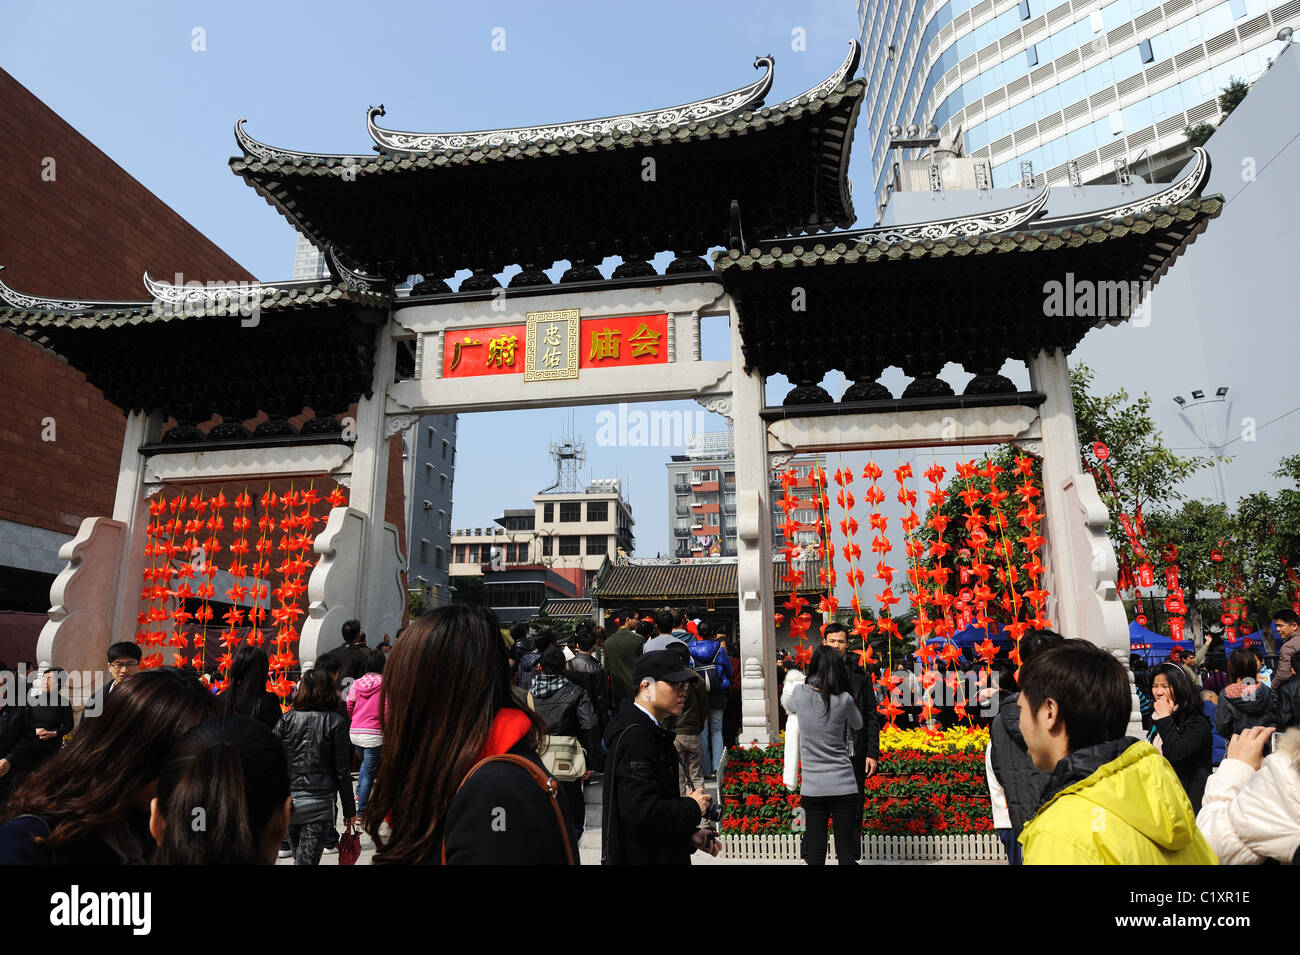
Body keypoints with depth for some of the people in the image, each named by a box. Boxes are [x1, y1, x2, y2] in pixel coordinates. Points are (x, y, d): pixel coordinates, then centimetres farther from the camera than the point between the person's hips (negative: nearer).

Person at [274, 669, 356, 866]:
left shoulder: (286, 719, 2)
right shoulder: (336, 722, -5)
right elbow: (343, 771, -4)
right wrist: (349, 810, 3)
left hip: (287, 800, 3)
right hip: (318, 803, -3)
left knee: (298, 855, 20)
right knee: (307, 860, -2)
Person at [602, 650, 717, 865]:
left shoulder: (651, 732, 10)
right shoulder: (635, 737, -22)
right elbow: (642, 813, -30)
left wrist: (689, 834, 5)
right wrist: (692, 807, -16)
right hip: (639, 858, -9)